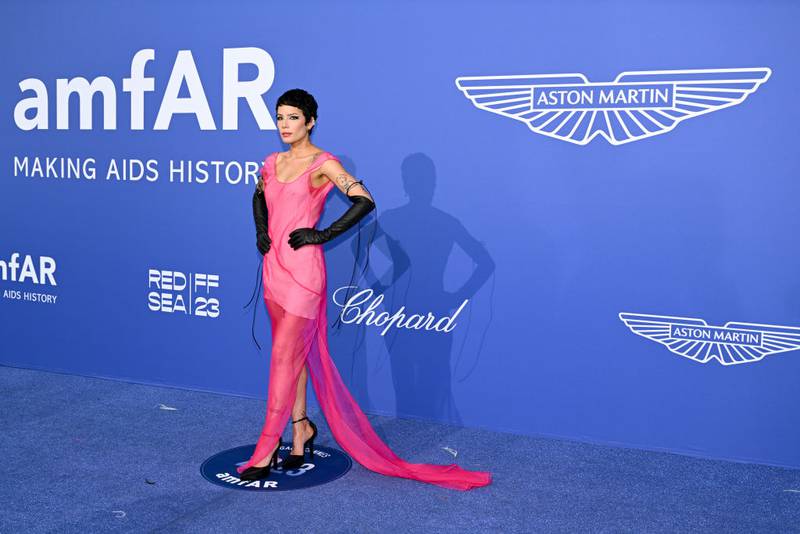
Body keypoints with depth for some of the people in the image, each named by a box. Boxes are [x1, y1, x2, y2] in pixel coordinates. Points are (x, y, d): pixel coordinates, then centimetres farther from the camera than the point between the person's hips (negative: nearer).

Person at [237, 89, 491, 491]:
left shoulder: (323, 164, -8)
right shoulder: (272, 163, 12)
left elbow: (364, 201, -15)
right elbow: (259, 197, 31)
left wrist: (323, 235, -14)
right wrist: (260, 231, 14)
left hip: (303, 269, -7)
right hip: (273, 266, 7)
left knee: (284, 356, -6)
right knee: (295, 352, 14)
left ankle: (268, 445, 2)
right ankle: (301, 428, 29)